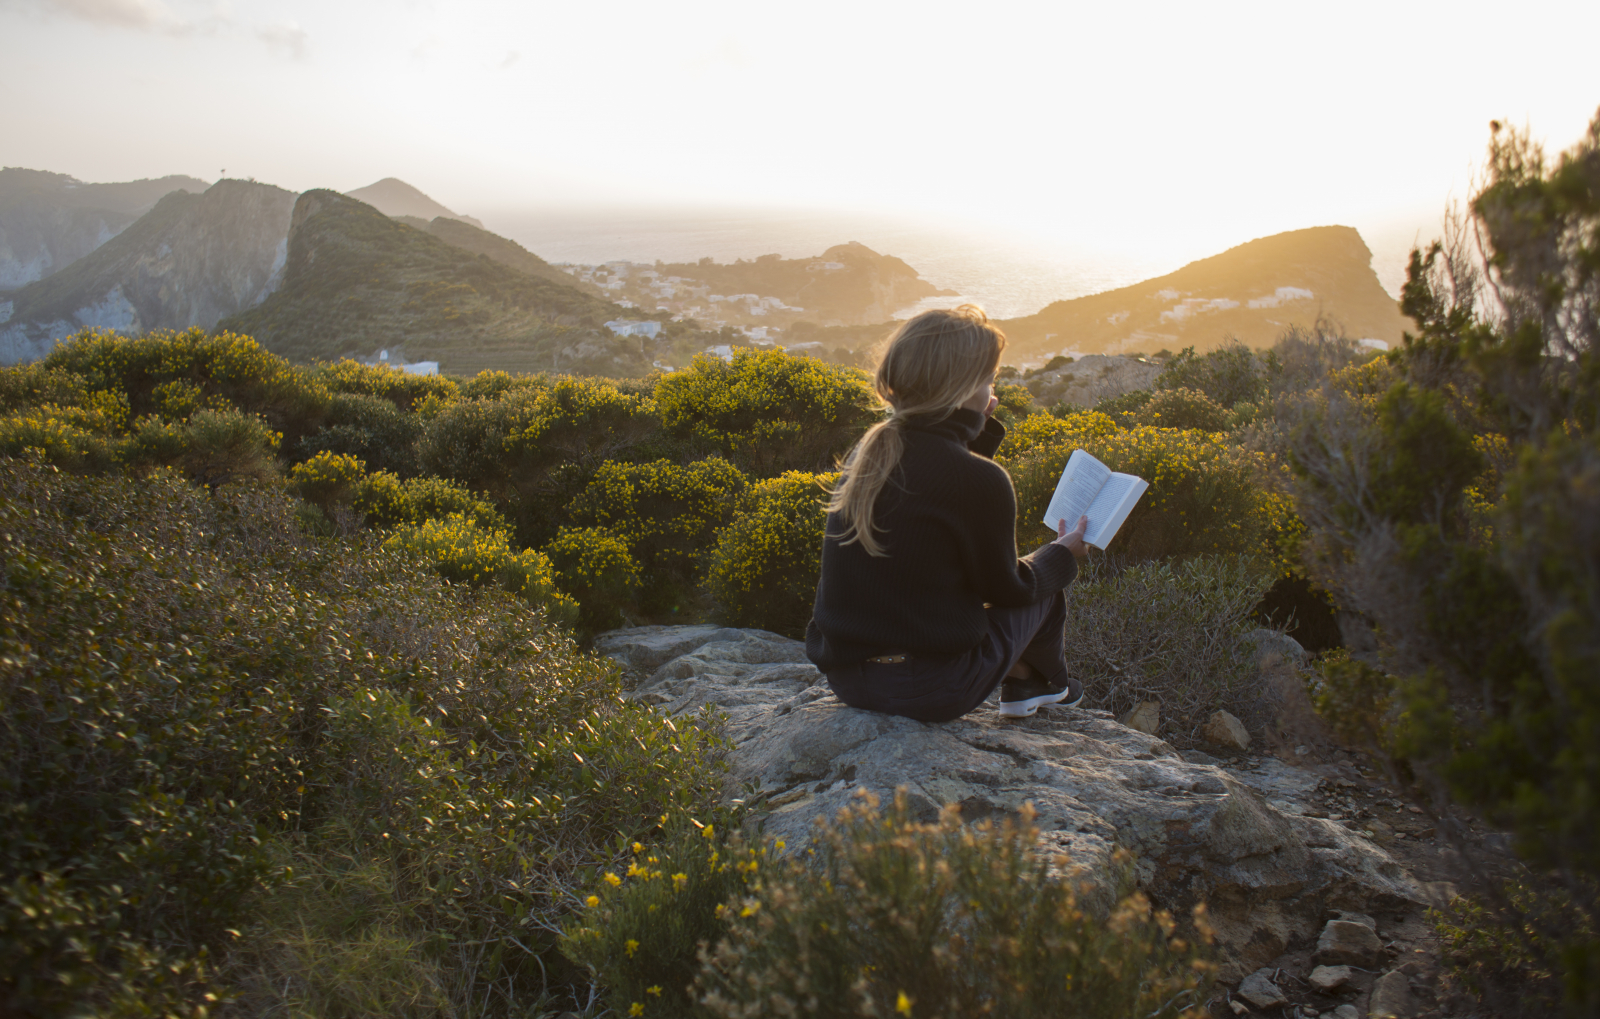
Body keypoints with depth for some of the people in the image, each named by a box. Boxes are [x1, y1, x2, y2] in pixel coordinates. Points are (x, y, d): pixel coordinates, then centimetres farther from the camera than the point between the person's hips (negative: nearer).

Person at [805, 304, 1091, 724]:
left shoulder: (869, 450, 1)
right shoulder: (980, 480, -19)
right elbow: (1006, 588, -3)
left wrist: (978, 431, 18)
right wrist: (1063, 554, 15)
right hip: (932, 693, -6)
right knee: (1047, 584, 20)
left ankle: (1018, 681, 36)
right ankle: (1045, 681, 44)